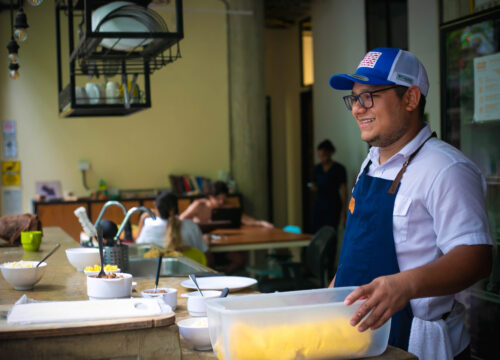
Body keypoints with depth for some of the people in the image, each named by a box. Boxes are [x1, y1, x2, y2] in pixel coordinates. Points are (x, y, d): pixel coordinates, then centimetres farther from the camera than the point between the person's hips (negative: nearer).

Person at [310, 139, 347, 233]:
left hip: (333, 205, -5)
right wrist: (313, 187, -3)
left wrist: (343, 211, -7)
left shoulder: (339, 169, -5)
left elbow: (343, 190, -4)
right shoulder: (317, 168, 10)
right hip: (319, 204, 5)